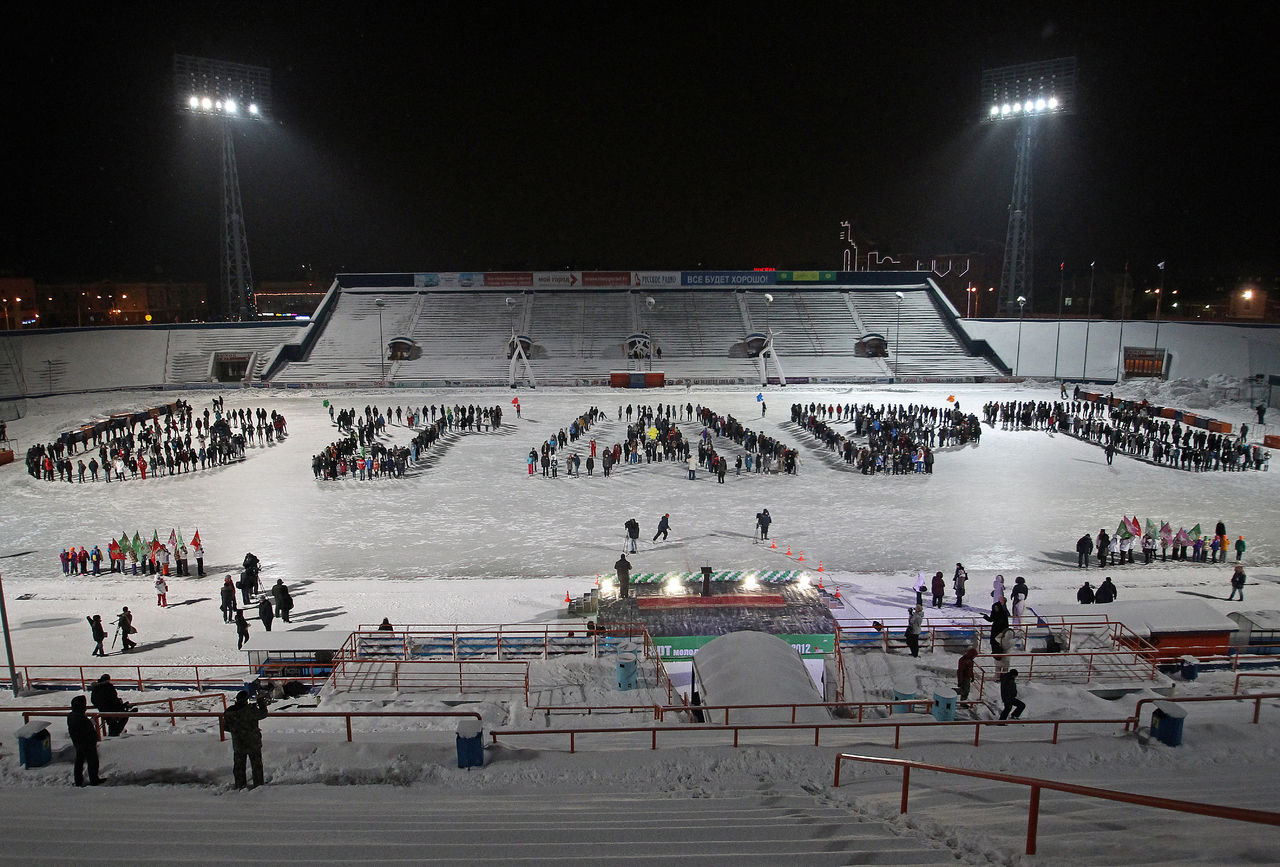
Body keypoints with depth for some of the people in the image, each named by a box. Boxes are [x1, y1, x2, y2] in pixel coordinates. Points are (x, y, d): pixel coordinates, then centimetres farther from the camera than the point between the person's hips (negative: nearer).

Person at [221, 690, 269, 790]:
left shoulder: (229, 712, -8)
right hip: (253, 743, -3)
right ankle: (258, 784, 17)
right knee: (257, 765, 12)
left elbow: (225, 727, 4)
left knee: (239, 766, 19)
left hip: (238, 745, 3)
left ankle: (240, 785, 25)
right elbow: (263, 714, -8)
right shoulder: (250, 710, -22)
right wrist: (261, 701, 2)